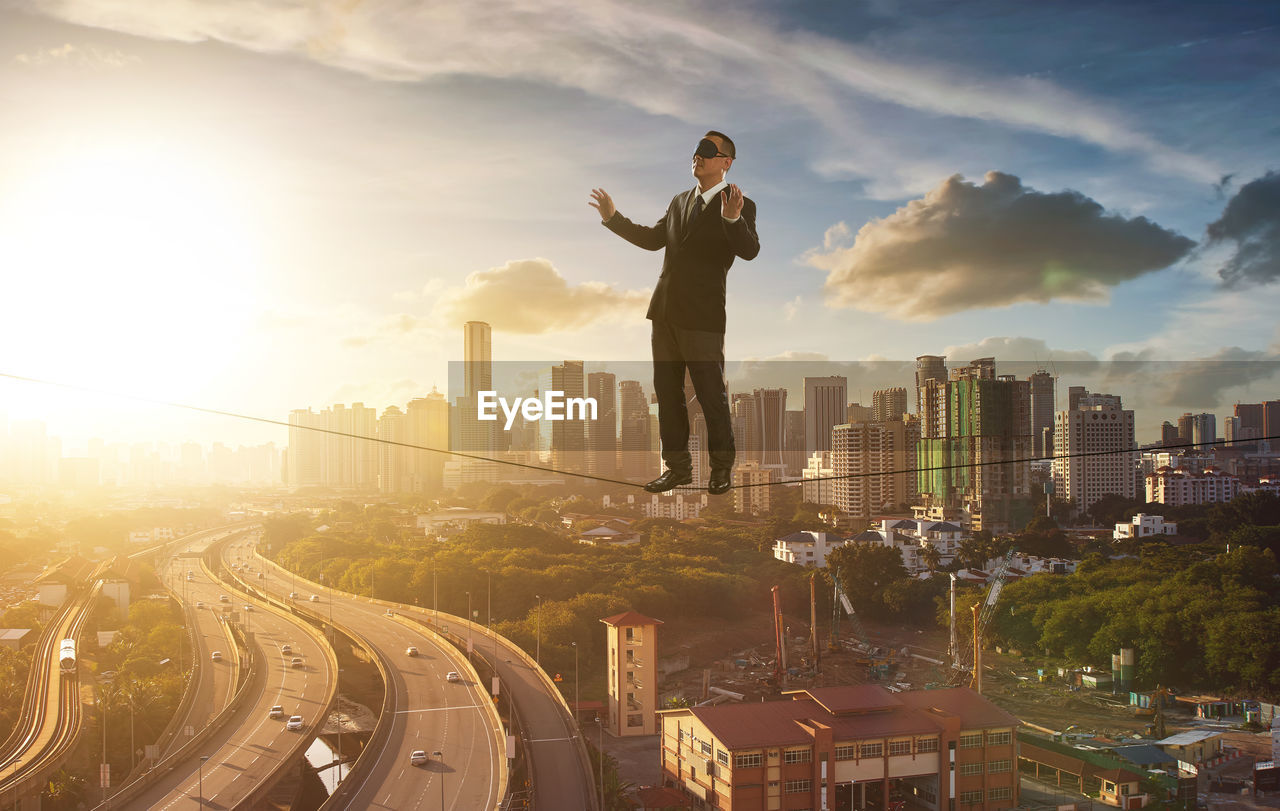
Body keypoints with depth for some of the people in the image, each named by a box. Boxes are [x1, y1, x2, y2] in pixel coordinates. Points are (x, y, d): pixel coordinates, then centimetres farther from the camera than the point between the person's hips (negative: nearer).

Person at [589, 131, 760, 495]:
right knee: (667, 391, 10)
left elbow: (749, 250, -22)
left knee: (711, 393, 1)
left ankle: (721, 466, 18)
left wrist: (732, 219, -40)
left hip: (702, 315, -7)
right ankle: (677, 466, 20)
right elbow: (653, 239, 26)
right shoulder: (680, 201, 15)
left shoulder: (740, 206, -5)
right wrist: (612, 218, 21)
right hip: (665, 311, 7)